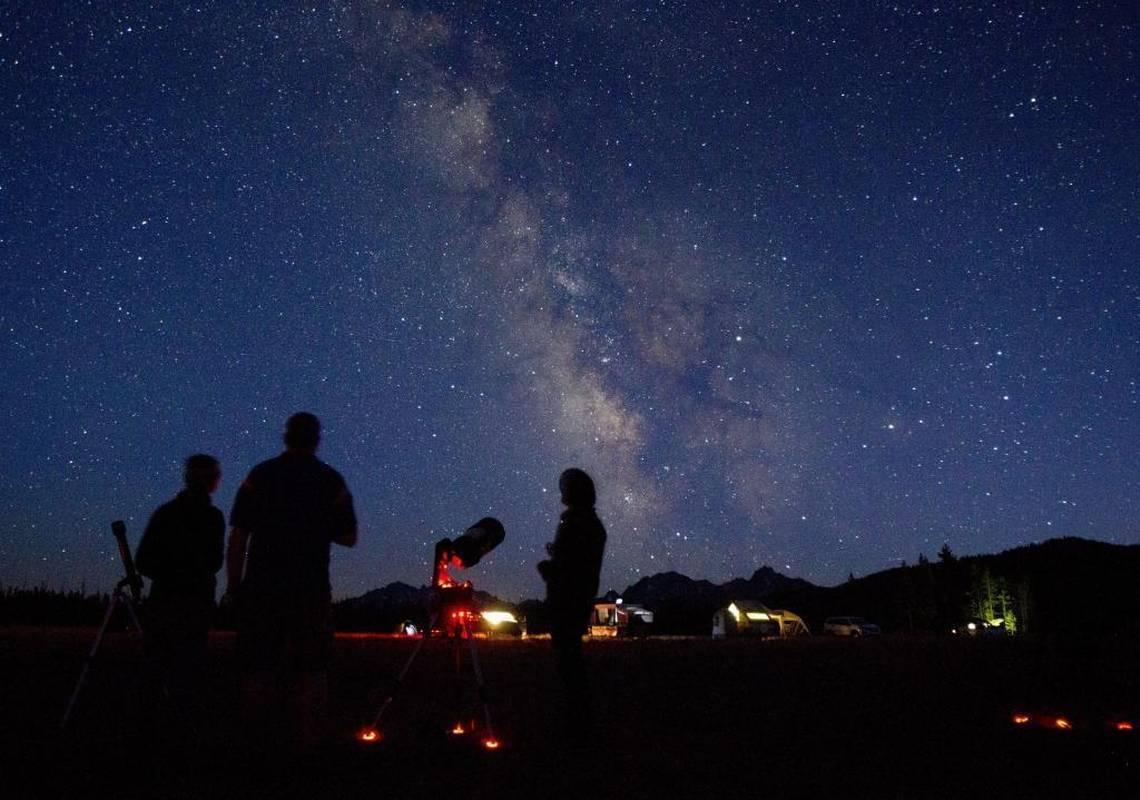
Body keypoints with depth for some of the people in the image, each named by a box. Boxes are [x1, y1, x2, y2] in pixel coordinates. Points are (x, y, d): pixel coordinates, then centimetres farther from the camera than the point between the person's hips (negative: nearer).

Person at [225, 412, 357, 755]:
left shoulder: (260, 475, 3)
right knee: (309, 671, 5)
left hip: (261, 586, 1)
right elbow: (348, 537, 4)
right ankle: (304, 742, 5)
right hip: (311, 589, -1)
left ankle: (258, 740, 11)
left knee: (258, 667, 8)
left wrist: (233, 584, 5)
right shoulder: (331, 481, 2)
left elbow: (238, 536, 0)